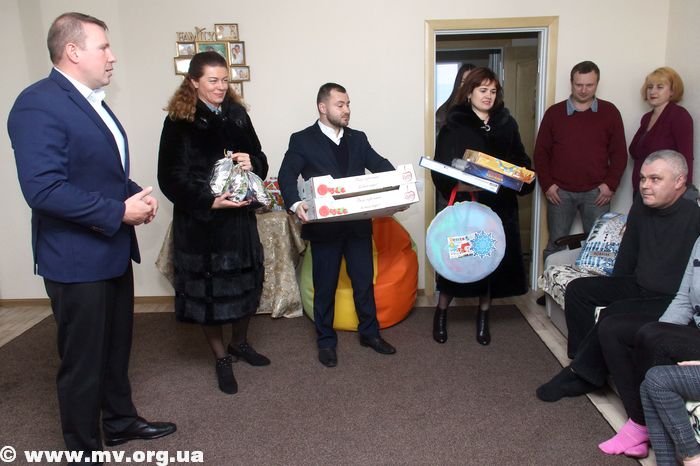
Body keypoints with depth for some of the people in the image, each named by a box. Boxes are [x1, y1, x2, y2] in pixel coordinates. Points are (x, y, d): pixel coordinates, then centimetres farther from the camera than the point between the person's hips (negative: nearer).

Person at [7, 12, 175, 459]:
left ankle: (120, 419, 42)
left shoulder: (93, 102, 11)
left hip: (114, 251, 9)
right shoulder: (39, 104, -19)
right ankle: (85, 447, 27)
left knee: (117, 346, 22)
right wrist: (119, 212, -22)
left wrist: (137, 195, 1)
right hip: (77, 259, -9)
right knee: (83, 360, 7)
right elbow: (43, 189, -27)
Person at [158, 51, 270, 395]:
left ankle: (239, 343, 35)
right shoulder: (179, 122, -7)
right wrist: (209, 201, -21)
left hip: (239, 216, 5)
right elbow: (171, 177, -10)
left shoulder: (237, 114, 7)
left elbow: (260, 159, 12)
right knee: (208, 288, 4)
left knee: (246, 282, 11)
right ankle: (221, 358, 23)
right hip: (200, 221, -4)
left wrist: (252, 163, -11)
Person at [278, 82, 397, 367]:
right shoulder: (302, 140, -2)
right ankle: (326, 340, 25)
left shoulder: (358, 138, 11)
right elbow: (286, 176, -10)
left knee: (364, 280, 13)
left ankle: (369, 332, 31)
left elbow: (380, 165, 2)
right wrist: (296, 203, -29)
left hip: (359, 224, 4)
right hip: (324, 226, -4)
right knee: (325, 286, 8)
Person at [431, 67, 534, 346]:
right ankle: (441, 314, 22)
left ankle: (483, 317, 26)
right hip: (464, 205, -3)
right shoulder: (454, 125, -2)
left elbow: (521, 161, 12)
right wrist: (458, 186, -23)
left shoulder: (507, 124, 9)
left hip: (500, 207, 4)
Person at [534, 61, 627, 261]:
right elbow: (541, 151, 5)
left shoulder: (609, 112, 5)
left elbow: (619, 153, 5)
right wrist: (546, 184, -3)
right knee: (555, 245, 6)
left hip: (596, 192, 0)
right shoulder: (554, 112, 5)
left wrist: (610, 184, -4)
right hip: (559, 192, 0)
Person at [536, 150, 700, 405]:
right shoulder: (642, 204, 4)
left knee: (614, 315, -29)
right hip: (638, 286, 9)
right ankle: (587, 360, -2)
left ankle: (581, 374, -8)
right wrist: (614, 291, 14)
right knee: (578, 289, 0)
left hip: (672, 299, -8)